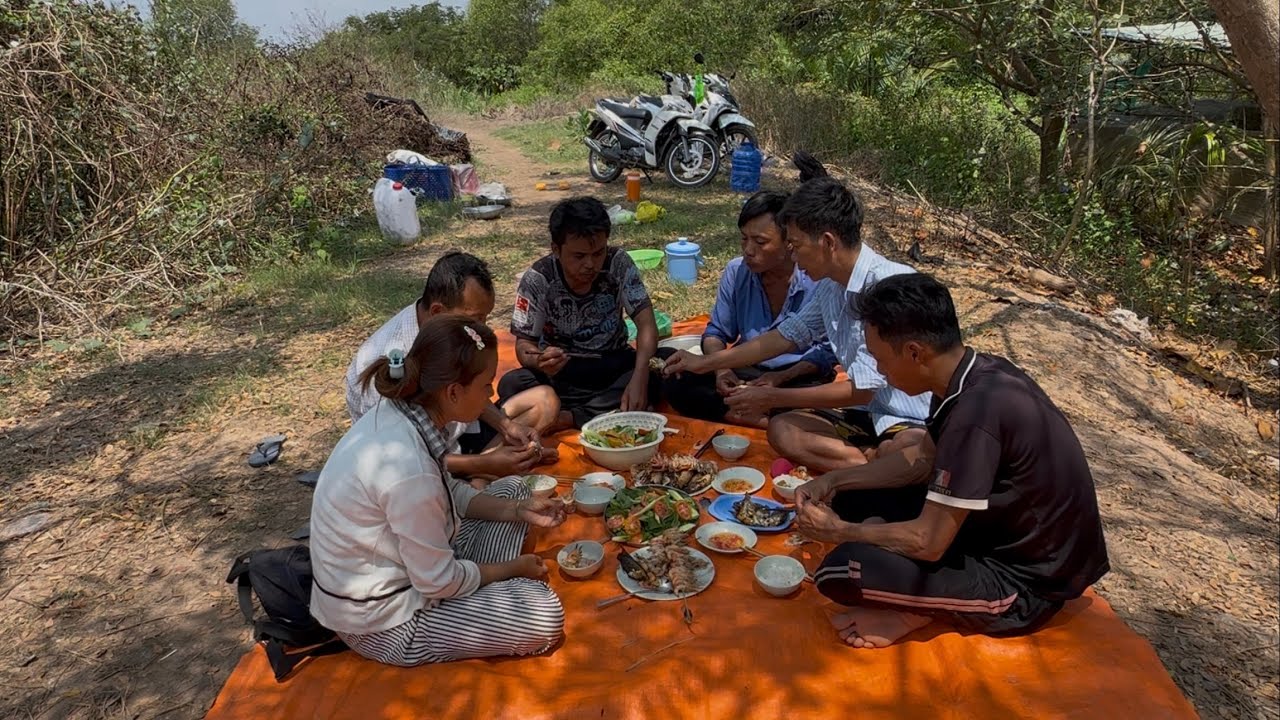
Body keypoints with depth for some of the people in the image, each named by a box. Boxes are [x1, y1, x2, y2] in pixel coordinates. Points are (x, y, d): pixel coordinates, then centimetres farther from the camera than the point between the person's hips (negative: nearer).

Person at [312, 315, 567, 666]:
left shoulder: (398, 412, -9)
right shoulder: (408, 466, -36)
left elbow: (449, 493, 9)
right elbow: (438, 581, -24)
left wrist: (518, 510, -2)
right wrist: (513, 567, -8)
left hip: (403, 562, 9)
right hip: (383, 622, -9)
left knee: (510, 488, 13)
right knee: (545, 614, -17)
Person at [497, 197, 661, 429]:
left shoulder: (619, 264, -15)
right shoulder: (537, 279, -17)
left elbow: (646, 325, -19)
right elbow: (524, 342, -13)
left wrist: (639, 379, -37)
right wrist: (540, 361, -39)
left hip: (612, 365, 1)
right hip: (560, 371, -1)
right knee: (510, 385, -30)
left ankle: (568, 418, -26)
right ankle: (613, 412, -28)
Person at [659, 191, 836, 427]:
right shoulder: (736, 272, -3)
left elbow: (827, 351, -11)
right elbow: (716, 332, 6)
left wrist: (782, 378, -26)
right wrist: (721, 368, -15)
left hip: (797, 376, -4)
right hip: (745, 372, 5)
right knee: (676, 383, -19)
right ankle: (765, 420, -27)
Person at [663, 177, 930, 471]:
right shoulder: (830, 286, 2)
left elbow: (860, 390, -21)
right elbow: (787, 336, 18)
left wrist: (773, 397, -12)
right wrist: (706, 363, 19)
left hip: (918, 424, -8)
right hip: (871, 415, 8)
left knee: (902, 453, -39)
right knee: (782, 429, -10)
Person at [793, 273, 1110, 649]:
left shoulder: (978, 410, -32)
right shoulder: (976, 375, -4)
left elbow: (927, 542, -27)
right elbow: (923, 458, 14)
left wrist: (838, 531, -11)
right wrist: (835, 481, 7)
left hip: (1023, 581, -9)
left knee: (840, 571, -26)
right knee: (855, 500, 11)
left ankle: (917, 612, 0)